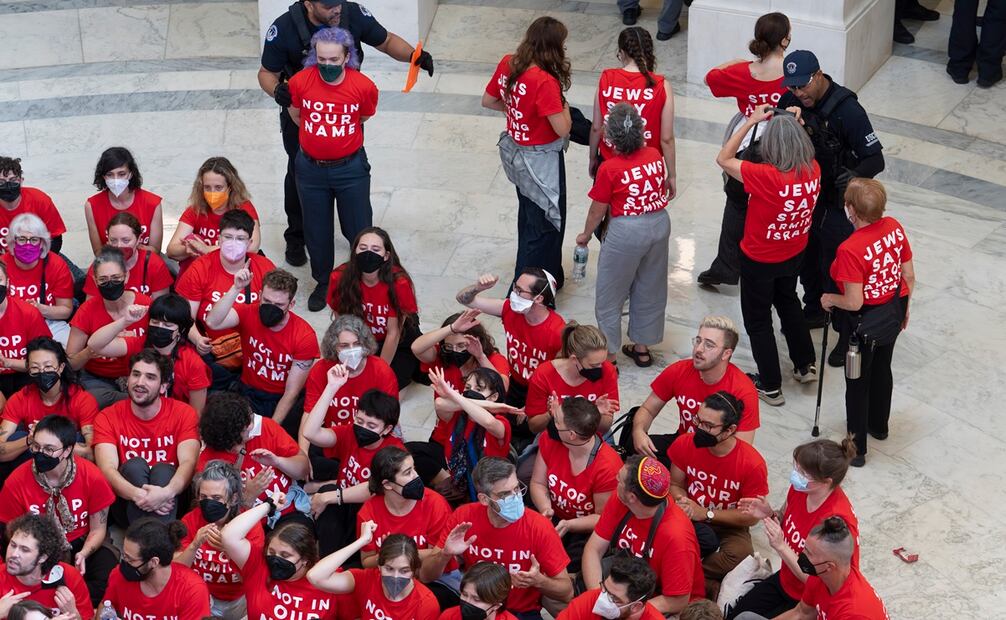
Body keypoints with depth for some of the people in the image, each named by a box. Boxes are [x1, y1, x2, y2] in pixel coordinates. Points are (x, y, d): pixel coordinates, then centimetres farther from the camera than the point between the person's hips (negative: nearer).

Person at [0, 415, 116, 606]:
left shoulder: (91, 476, -12)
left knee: (109, 572, -31)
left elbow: (98, 529, -1)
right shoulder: (16, 482, -13)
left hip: (80, 546, 1)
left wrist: (84, 554, -21)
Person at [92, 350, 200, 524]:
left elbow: (188, 462, -17)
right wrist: (137, 494, -37)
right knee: (135, 465, -26)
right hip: (126, 502, 0)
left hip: (169, 503, 0)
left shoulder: (184, 413, -1)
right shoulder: (107, 417, -1)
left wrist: (167, 492, -39)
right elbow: (107, 468, -16)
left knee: (163, 470, -27)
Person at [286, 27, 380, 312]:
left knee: (359, 230, 7)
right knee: (317, 232, 15)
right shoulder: (300, 82, -15)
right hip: (311, 168, 2)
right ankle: (322, 283, 35)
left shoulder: (364, 86, -17)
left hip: (351, 168, -1)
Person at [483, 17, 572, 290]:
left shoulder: (507, 64, -8)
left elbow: (488, 101, 6)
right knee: (546, 224, 9)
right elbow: (562, 129, -28)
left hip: (515, 152, 8)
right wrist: (564, 107, -8)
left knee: (528, 214, 28)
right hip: (540, 160, -8)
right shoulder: (545, 82, -31)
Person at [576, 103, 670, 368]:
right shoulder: (655, 155, -4)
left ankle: (609, 355, 19)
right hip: (659, 223, 6)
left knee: (610, 295, 11)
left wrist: (585, 236, 7)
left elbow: (597, 210, -9)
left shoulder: (609, 169, -18)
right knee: (649, 289, 21)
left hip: (626, 231, -6)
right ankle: (642, 348, 34)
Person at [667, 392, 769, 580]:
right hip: (690, 521, 1)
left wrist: (706, 514, -18)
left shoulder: (752, 464, -20)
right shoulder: (685, 444, -11)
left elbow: (751, 515, -11)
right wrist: (682, 502, -20)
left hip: (729, 527, 0)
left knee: (739, 557, -35)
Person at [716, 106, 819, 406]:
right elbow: (802, 153, 8)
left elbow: (724, 159, -24)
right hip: (794, 254, 6)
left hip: (760, 260, -6)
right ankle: (805, 365, 45)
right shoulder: (812, 170, -18)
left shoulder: (766, 177, -36)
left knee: (758, 319, 16)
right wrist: (794, 124, -3)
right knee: (788, 303, 33)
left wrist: (751, 121, -22)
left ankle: (771, 387, 28)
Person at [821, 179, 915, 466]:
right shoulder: (894, 228, -12)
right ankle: (879, 425, 51)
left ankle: (856, 448, 27)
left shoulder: (850, 250, -32)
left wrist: (829, 299, -7)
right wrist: (904, 308, 16)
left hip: (865, 322, -7)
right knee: (882, 369, 29)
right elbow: (909, 276, 0)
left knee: (857, 383, 13)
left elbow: (854, 302, -28)